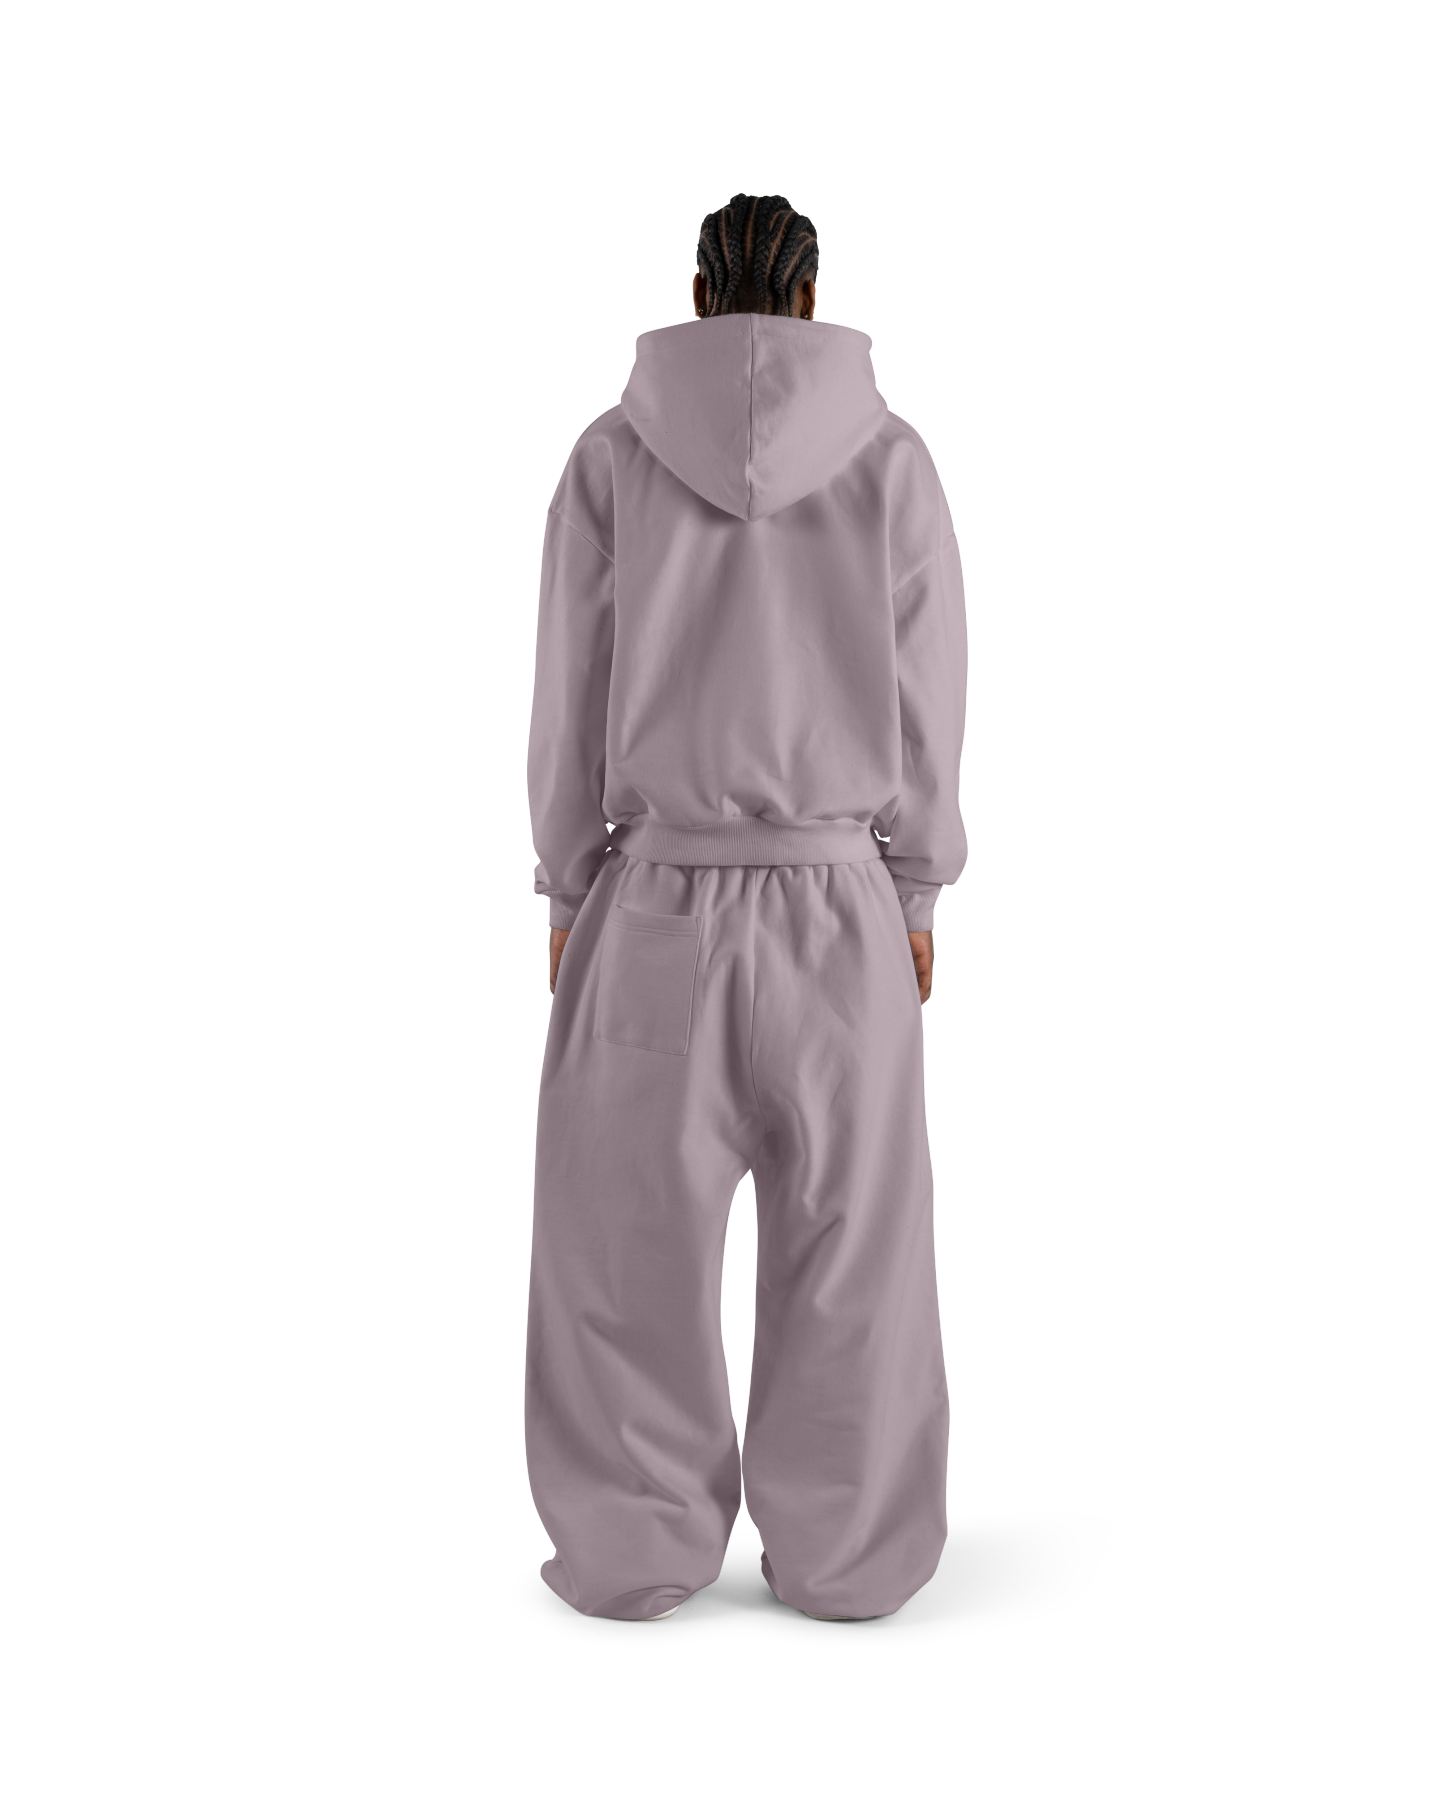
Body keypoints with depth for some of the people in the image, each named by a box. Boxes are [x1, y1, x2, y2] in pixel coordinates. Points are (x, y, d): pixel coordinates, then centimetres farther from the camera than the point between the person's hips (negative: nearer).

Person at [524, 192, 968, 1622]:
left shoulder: (612, 455, -2)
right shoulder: (893, 462, -1)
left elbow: (570, 695, -1)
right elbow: (928, 702, 0)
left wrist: (565, 895, 8)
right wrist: (917, 899, 9)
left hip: (654, 901, 0)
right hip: (838, 905, 0)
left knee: (627, 1231, 13)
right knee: (852, 1240, 12)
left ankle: (632, 1554, 24)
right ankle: (845, 1556, 24)